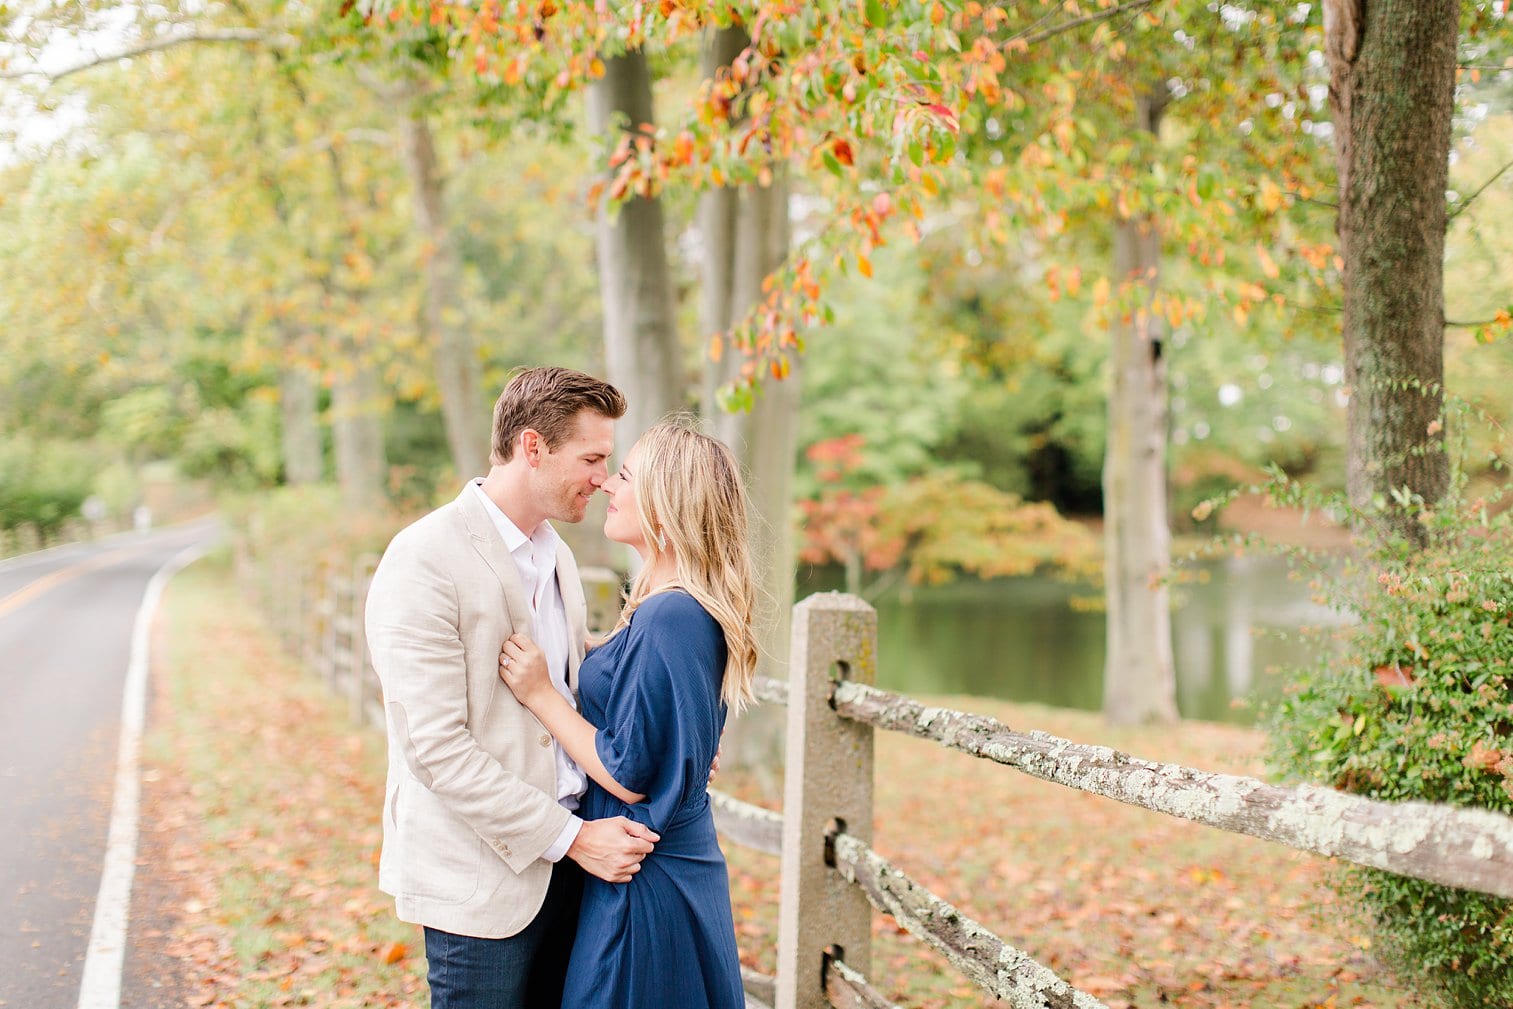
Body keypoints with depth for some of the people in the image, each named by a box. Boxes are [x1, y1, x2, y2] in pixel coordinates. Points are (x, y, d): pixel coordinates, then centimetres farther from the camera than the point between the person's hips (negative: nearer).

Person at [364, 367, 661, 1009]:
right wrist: (572, 837, -19)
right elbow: (437, 750, -20)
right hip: (484, 876, -7)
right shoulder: (423, 564, -16)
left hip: (566, 853, 8)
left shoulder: (556, 554, 12)